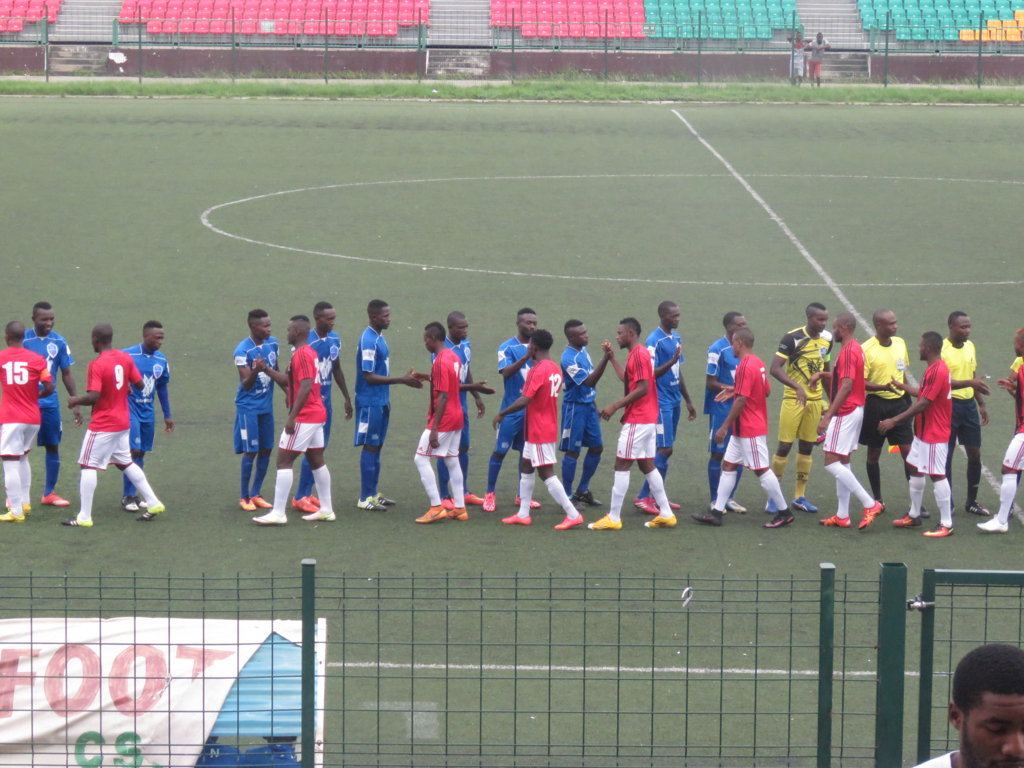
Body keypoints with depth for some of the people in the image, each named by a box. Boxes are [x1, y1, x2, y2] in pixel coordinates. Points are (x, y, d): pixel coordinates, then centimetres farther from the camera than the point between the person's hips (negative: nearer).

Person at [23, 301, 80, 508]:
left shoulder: (59, 342, 2)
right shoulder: (24, 340, -7)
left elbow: (66, 374, 9)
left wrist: (75, 403, 7)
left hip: (50, 403, 4)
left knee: (53, 446, 8)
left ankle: (49, 493, 19)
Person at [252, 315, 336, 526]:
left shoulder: (301, 354, -16)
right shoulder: (310, 353, 15)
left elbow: (306, 386, -24)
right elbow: (289, 381, 22)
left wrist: (292, 417, -24)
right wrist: (268, 370, 14)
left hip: (303, 417, -10)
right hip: (317, 414, 10)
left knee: (284, 461, -8)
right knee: (316, 461, 14)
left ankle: (278, 513, -11)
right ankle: (326, 509, 17)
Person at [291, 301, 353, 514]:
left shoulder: (335, 339, 7)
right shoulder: (307, 342, -17)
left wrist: (347, 398, 19)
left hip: (325, 401, 8)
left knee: (321, 448, 10)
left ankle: (307, 493, 19)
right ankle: (300, 498, 0)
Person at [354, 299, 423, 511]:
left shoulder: (379, 338, 11)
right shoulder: (368, 341, -19)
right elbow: (369, 377, -22)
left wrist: (405, 379, 15)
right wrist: (402, 380, -23)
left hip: (381, 402, 9)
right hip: (371, 403, -9)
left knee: (377, 446, 13)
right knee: (370, 446, -4)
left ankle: (373, 493, 20)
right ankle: (366, 497, 1)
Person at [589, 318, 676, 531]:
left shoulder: (638, 355, -15)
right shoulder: (643, 353, 16)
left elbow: (642, 388, -22)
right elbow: (626, 378, 29)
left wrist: (615, 406, -21)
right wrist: (611, 358, 29)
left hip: (637, 420, -10)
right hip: (649, 419, 10)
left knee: (621, 465, -7)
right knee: (647, 465, 13)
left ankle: (613, 518, -7)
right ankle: (665, 514, 14)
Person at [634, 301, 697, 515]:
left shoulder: (676, 338, 13)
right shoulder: (654, 341, -14)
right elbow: (651, 374, -19)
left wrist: (688, 401, 22)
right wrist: (671, 362, -31)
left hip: (674, 400, 9)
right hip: (662, 401, -9)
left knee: (666, 449, 10)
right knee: (665, 449, -11)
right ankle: (642, 498, -7)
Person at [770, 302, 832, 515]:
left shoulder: (826, 339, 5)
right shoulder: (792, 338, -14)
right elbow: (775, 368, -19)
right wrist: (797, 387, -31)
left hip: (815, 400, 6)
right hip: (793, 399, -6)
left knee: (807, 447, 9)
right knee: (784, 446, -6)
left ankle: (800, 497, 18)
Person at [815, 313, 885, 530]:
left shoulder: (848, 352, -18)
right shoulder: (857, 349, 14)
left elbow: (846, 386, -24)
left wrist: (828, 416, -26)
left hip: (845, 413, -11)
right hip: (855, 411, 11)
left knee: (831, 463, -11)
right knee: (842, 462, 12)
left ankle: (869, 504, -12)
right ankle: (842, 515, 14)